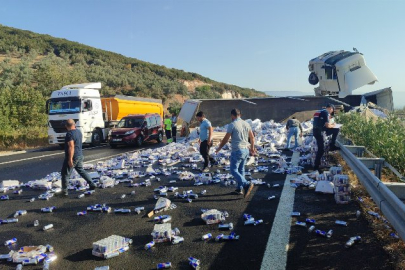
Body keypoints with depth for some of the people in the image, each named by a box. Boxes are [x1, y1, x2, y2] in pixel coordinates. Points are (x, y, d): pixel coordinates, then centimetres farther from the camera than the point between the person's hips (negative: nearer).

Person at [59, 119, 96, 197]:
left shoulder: (69, 134, -19)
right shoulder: (79, 131, 8)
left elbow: (71, 147, -25)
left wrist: (70, 159, -25)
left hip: (73, 157, -8)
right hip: (80, 155, 8)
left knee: (65, 174, 2)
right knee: (81, 170, 21)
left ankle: (64, 191, 6)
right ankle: (92, 184, 19)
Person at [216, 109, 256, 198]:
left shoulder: (232, 125, -11)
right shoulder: (246, 124, 7)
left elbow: (225, 139, -7)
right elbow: (252, 138, 14)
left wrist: (219, 148, 7)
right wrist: (252, 148, 29)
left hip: (237, 151, -7)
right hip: (246, 150, 7)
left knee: (234, 170, 0)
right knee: (241, 170, 16)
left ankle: (246, 185, -16)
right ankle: (240, 189, 20)